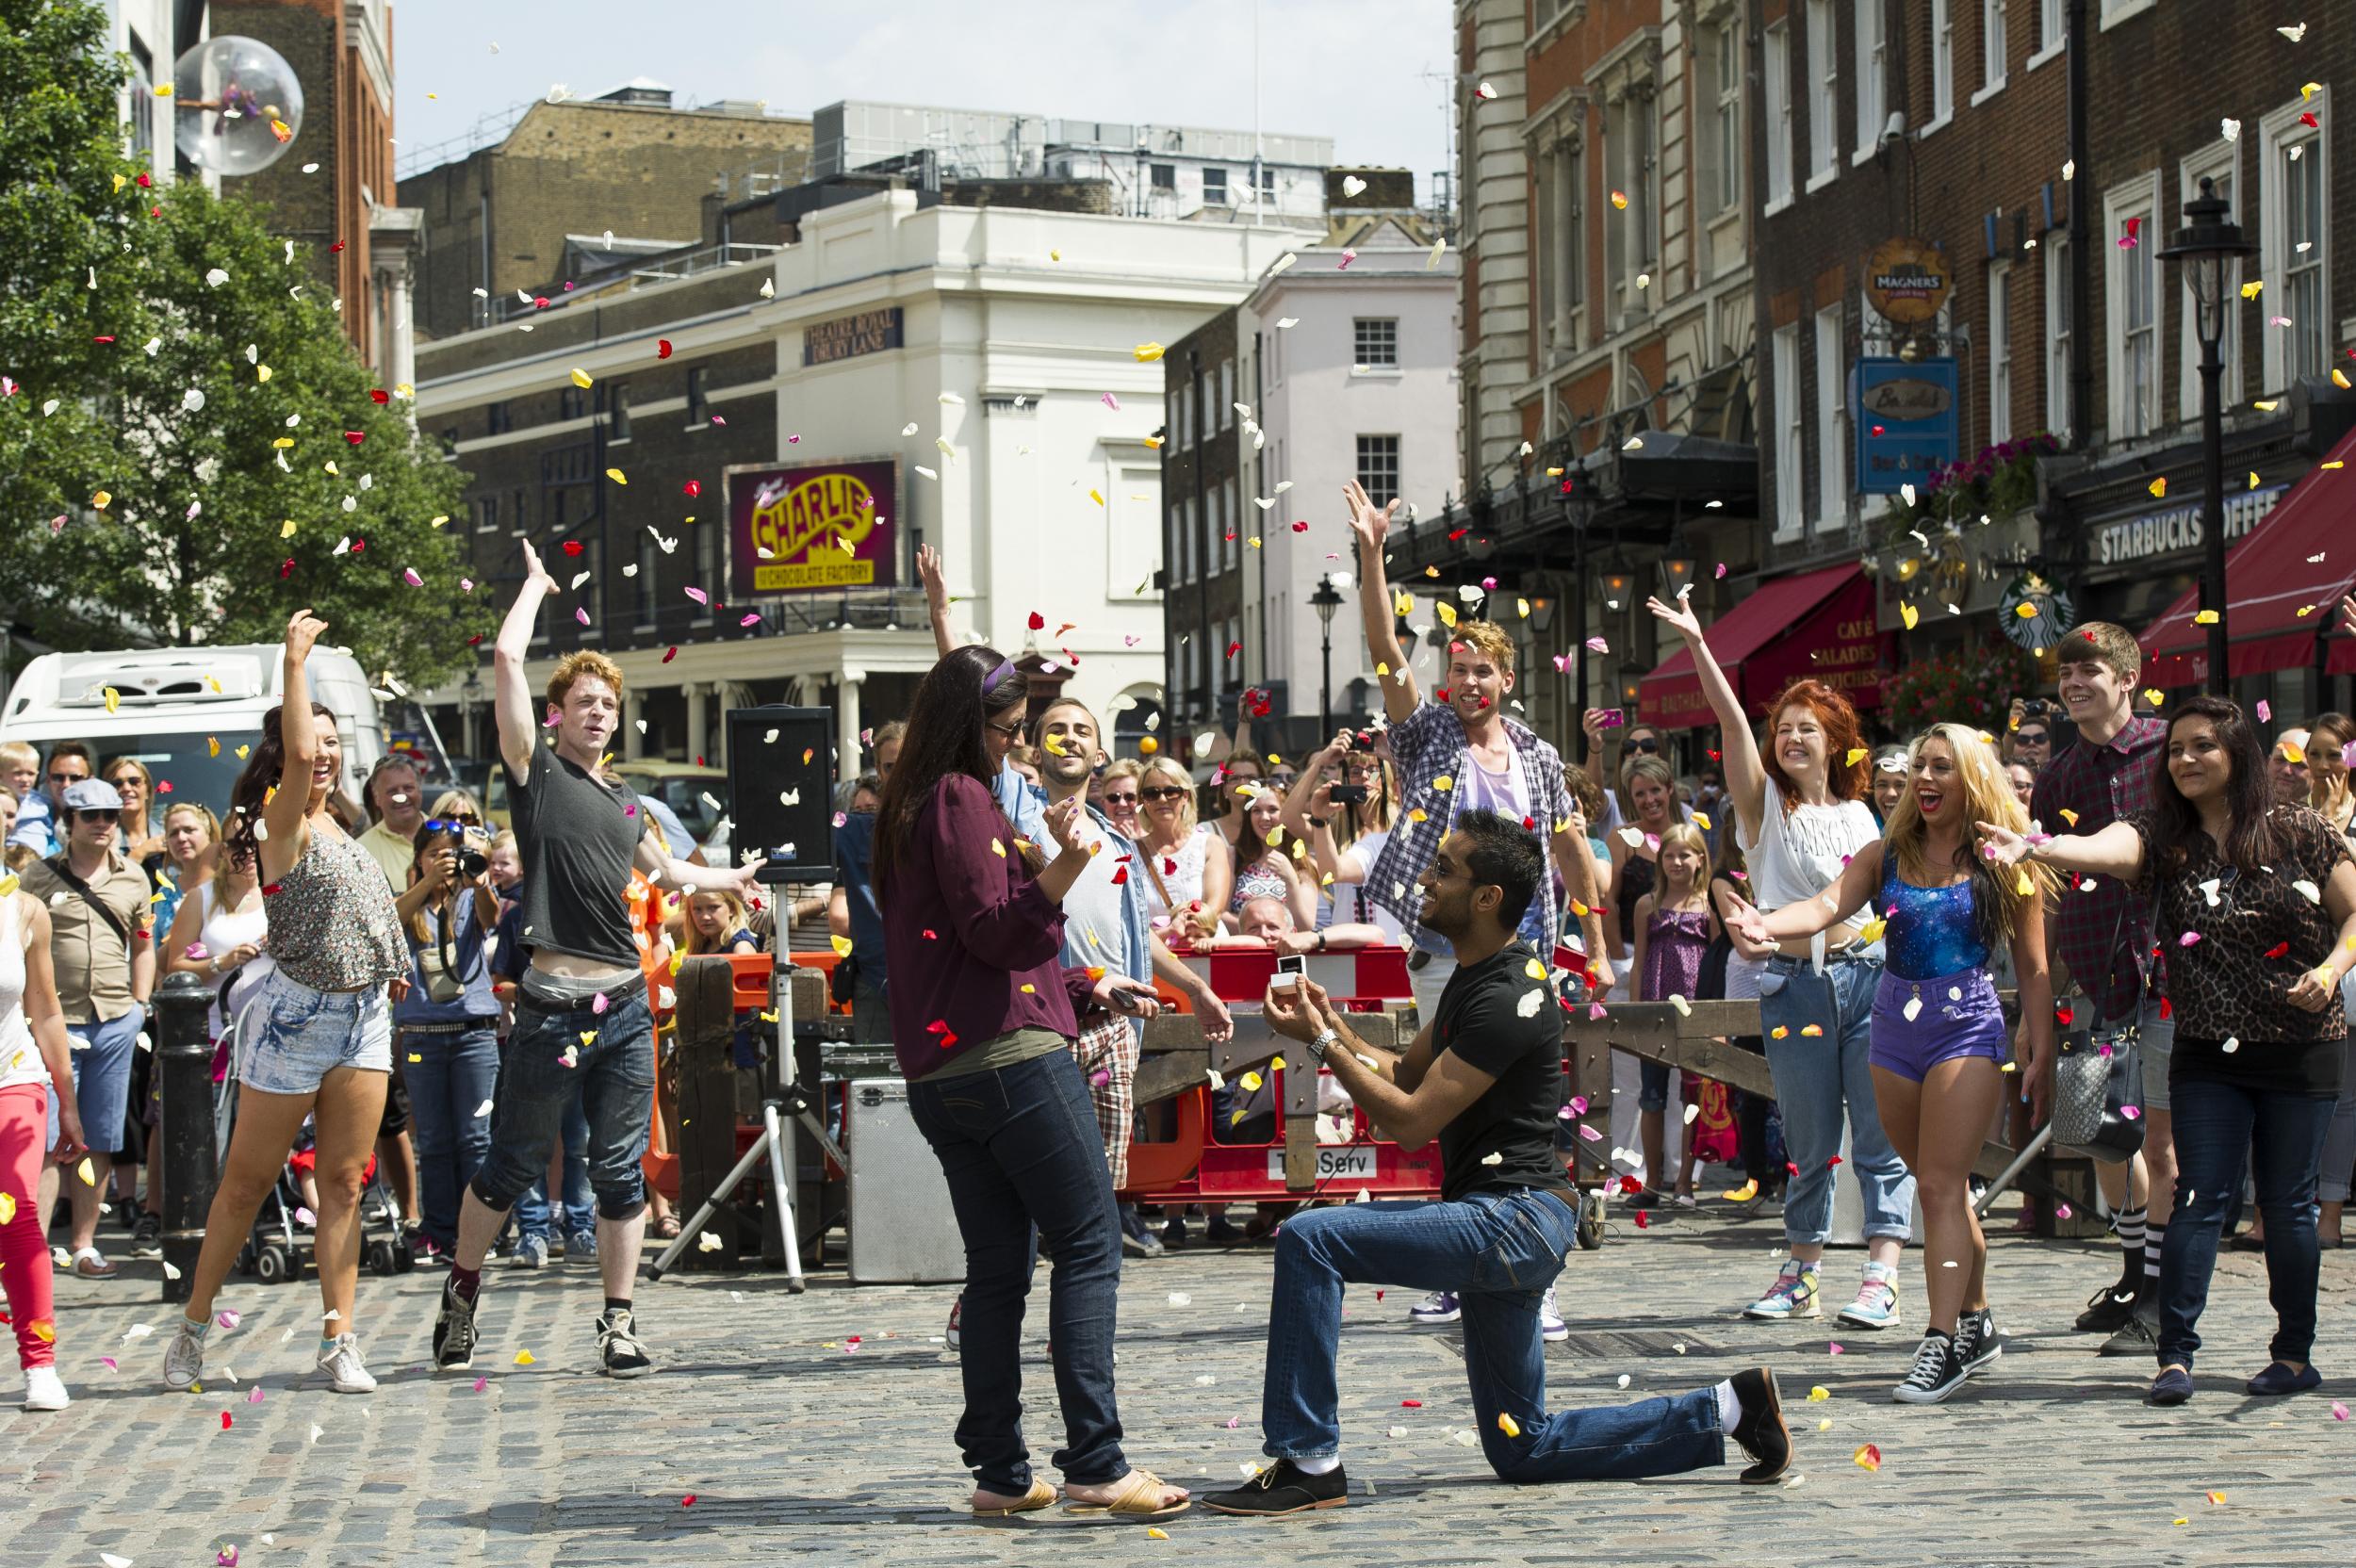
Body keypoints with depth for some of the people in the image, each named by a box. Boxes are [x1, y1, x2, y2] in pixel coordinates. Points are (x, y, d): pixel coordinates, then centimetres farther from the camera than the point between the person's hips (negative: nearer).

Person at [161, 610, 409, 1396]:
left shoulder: (334, 824, 13)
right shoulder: (283, 823, -10)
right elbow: (295, 756, -28)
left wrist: (388, 969, 17)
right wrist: (295, 663, -22)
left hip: (365, 1015, 7)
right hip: (296, 1015, -7)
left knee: (344, 1183, 3)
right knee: (246, 1183, 2)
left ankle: (339, 1341, 4)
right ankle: (193, 1330, 14)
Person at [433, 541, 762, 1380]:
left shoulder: (623, 801, 18)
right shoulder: (536, 771, 2)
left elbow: (665, 870, 39)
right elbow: (508, 659, -7)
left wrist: (733, 878, 49)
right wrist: (536, 584, 6)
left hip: (626, 1005, 5)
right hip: (554, 1004, -5)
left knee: (622, 1172, 5)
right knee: (511, 1167, 3)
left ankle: (619, 1323, 10)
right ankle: (462, 1291, 21)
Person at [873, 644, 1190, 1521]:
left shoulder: (910, 808, 21)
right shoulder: (961, 798, -8)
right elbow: (991, 934, -16)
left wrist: (1085, 989, 30)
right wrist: (1060, 871, -30)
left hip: (940, 1074, 10)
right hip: (1010, 1056, -9)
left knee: (997, 1268, 9)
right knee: (1089, 1245, -8)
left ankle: (998, 1471, 8)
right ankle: (1094, 1462, -14)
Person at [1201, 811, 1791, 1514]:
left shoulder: (1506, 1000, -18)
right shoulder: (1475, 974, 14)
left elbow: (1412, 1120, -19)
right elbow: (1404, 1073, 19)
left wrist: (1322, 1044, -13)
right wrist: (1336, 1029, 3)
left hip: (1512, 1220, -11)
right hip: (1501, 1224, 11)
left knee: (1309, 1239, -20)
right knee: (1525, 1451, 15)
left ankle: (1307, 1463, -17)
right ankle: (1726, 1411, 18)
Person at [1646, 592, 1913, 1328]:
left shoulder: (1858, 815, 12)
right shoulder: (1765, 803, 4)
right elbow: (1732, 719, -8)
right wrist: (1696, 644, -20)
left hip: (1866, 975, 1)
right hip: (1793, 984, -1)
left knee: (1880, 1133, -5)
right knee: (1808, 1142, 5)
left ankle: (1881, 1276, -7)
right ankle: (1800, 1276, 15)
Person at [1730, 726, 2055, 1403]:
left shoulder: (2002, 863, -1)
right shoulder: (1887, 854, 8)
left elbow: (2033, 967, 2)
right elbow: (1827, 905, -8)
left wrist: (2041, 1054, -1)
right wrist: (1767, 923, -28)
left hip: (1968, 1024, -5)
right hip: (1895, 1024, 5)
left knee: (1940, 1187, -13)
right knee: (1941, 1188, 12)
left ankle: (1944, 1342, -15)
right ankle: (1977, 1324, 25)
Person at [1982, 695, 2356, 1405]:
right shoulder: (2163, 839, -2)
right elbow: (2103, 850, -23)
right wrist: (2030, 846, -43)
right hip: (2208, 1054, 1)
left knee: (2287, 1205, 5)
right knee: (2200, 1199, -6)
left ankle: (2295, 1354, 16)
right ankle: (2176, 1355, -5)